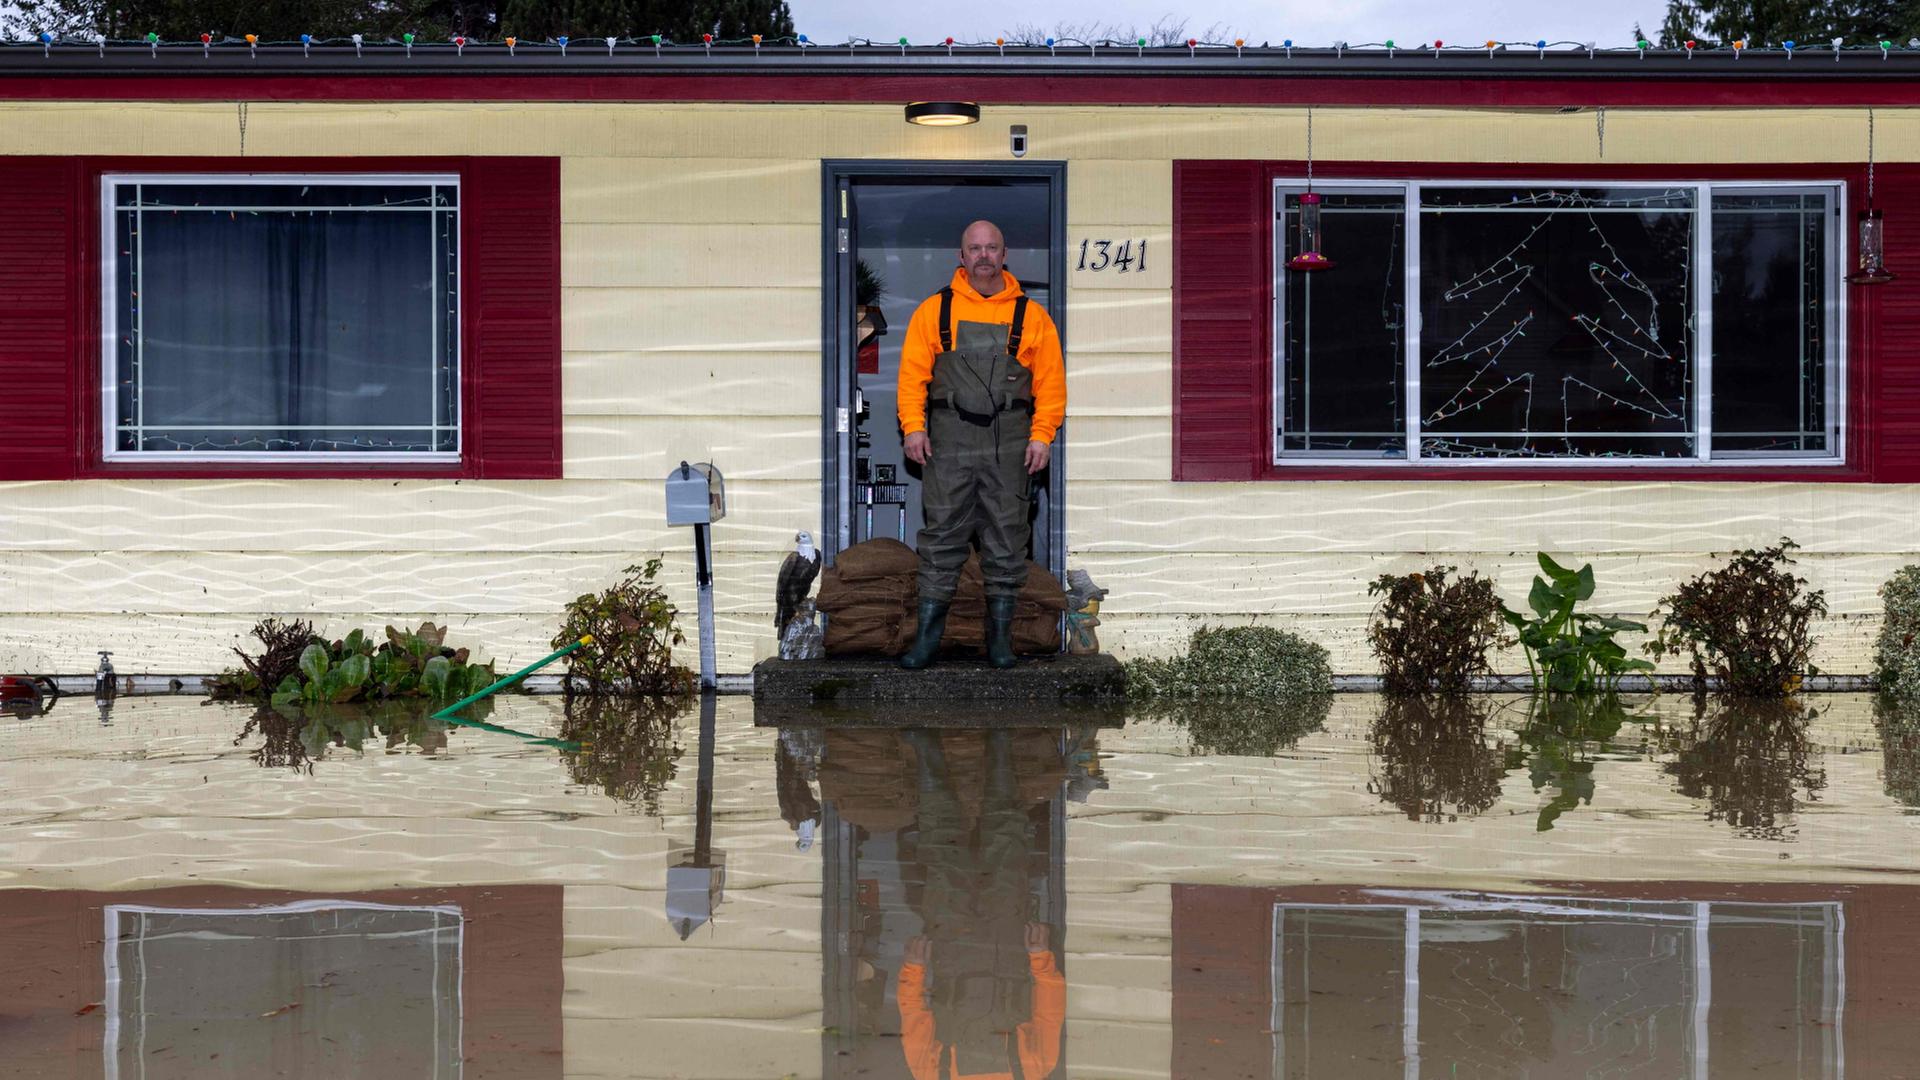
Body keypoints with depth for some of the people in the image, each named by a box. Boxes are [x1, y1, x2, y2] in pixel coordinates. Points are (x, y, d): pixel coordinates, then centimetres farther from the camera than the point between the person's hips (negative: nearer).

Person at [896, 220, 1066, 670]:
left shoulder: (1031, 315, 7)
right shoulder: (935, 310, 8)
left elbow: (1051, 381, 5)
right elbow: (913, 372, 6)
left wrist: (1042, 435, -5)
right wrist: (913, 426, -5)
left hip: (1009, 444, 0)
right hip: (949, 440, 0)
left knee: (1006, 538, 4)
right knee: (941, 535, 0)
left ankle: (1000, 634, 12)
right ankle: (927, 633, 5)